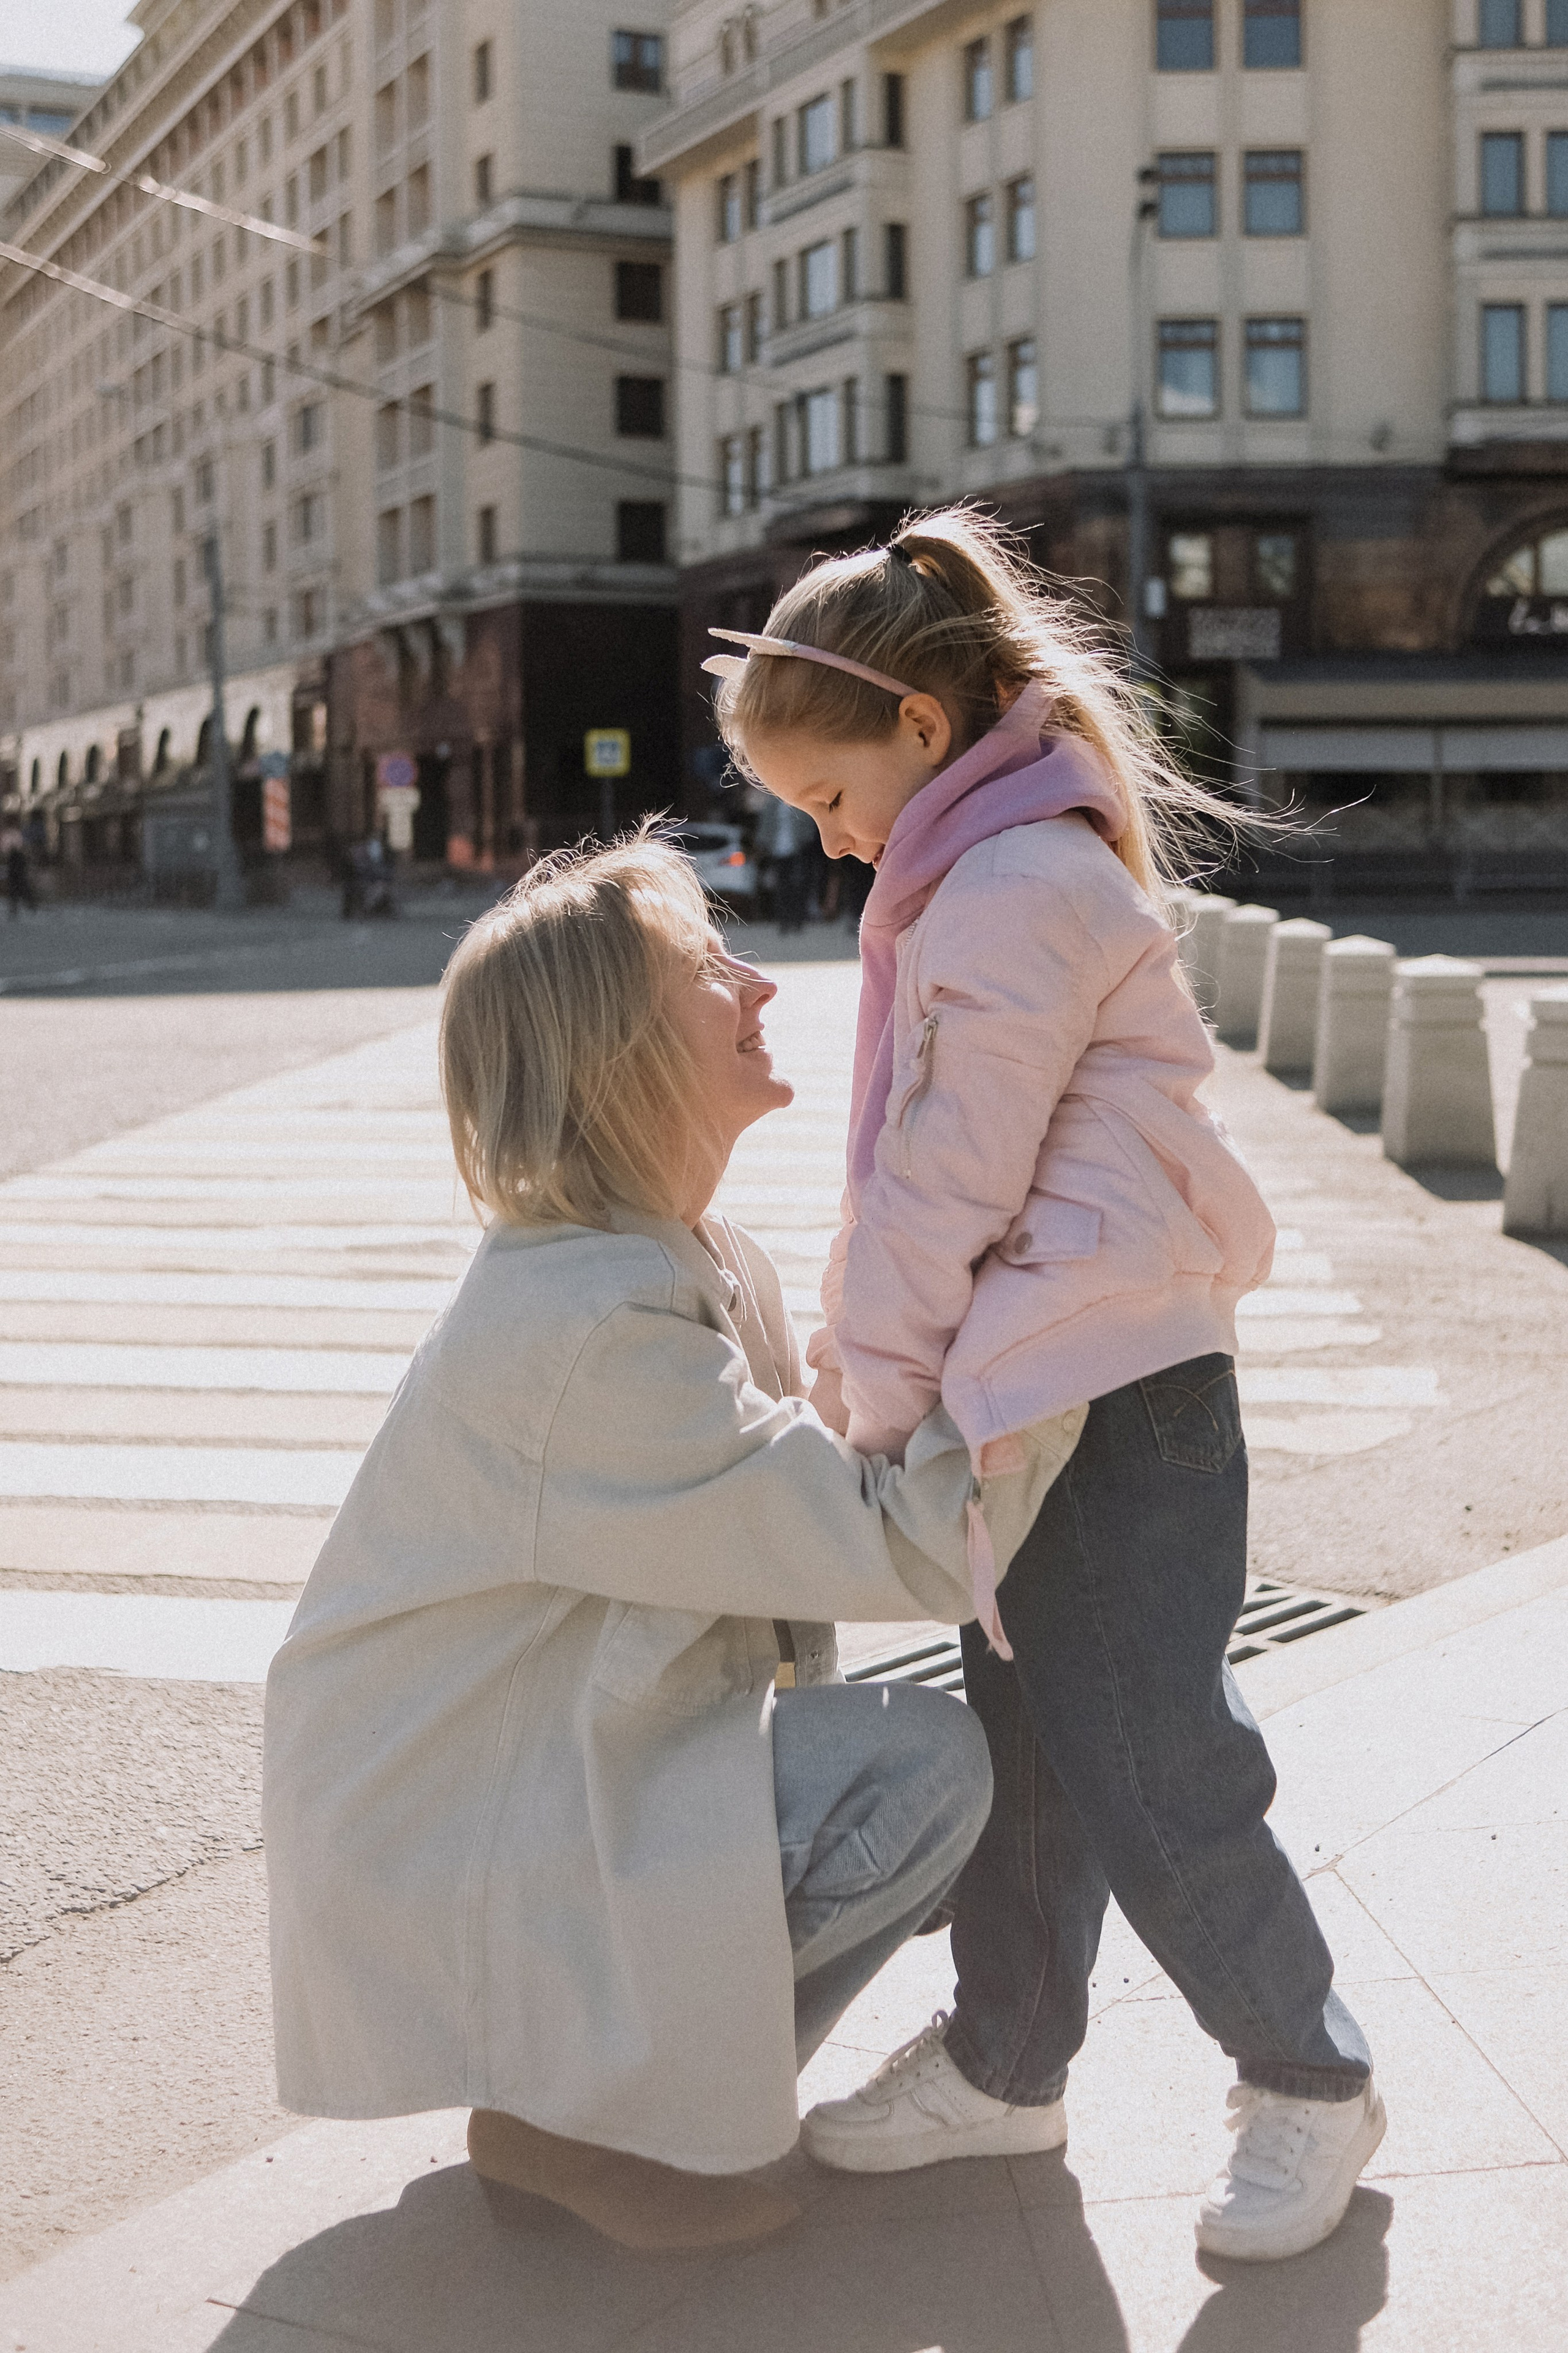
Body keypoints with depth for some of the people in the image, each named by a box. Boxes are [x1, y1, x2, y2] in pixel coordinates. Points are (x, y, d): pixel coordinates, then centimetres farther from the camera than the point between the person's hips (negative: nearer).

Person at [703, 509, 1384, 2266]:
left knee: (1150, 1782, -1)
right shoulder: (981, 876, 15)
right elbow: (922, 1171, 18)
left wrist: (876, 1405, -9)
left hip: (1114, 1401, -10)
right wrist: (875, 1369, 14)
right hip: (1038, 1395, 10)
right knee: (1026, 1753, 18)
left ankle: (1309, 2083, 18)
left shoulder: (1020, 891, -18)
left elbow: (950, 1179, -17)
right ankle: (1002, 2064, 32)